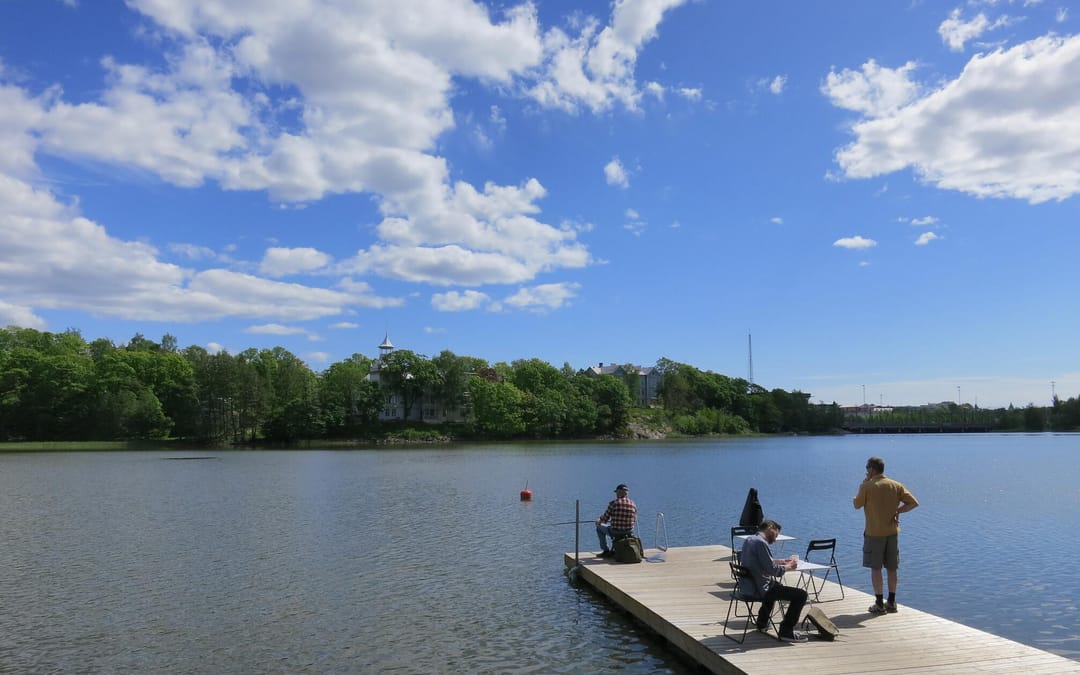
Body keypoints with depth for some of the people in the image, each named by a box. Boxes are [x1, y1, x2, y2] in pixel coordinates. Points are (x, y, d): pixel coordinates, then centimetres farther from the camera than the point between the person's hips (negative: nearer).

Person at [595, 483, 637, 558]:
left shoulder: (613, 503, -14)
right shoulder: (633, 504, -1)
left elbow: (605, 519, -7)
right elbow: (634, 520, 11)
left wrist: (599, 520, 16)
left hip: (615, 532, -4)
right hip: (629, 533, 5)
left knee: (599, 527, 24)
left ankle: (606, 551, 25)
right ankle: (613, 550, 38)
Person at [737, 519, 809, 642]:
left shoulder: (749, 539, 12)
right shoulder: (761, 542, -19)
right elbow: (772, 569, -21)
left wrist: (782, 562, 15)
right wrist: (788, 567, -4)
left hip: (748, 585, 10)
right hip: (759, 589, -10)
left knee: (776, 585, 39)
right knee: (801, 595, -9)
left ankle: (762, 623, 44)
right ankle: (786, 631, -2)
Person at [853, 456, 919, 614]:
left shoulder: (866, 486, -11)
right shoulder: (896, 485, 1)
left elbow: (857, 505, 2)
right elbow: (914, 503, -2)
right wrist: (897, 510, 3)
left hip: (874, 533, -4)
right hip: (892, 532, 4)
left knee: (875, 568, 3)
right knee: (892, 568, 13)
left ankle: (879, 604, 4)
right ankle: (891, 603, 19)